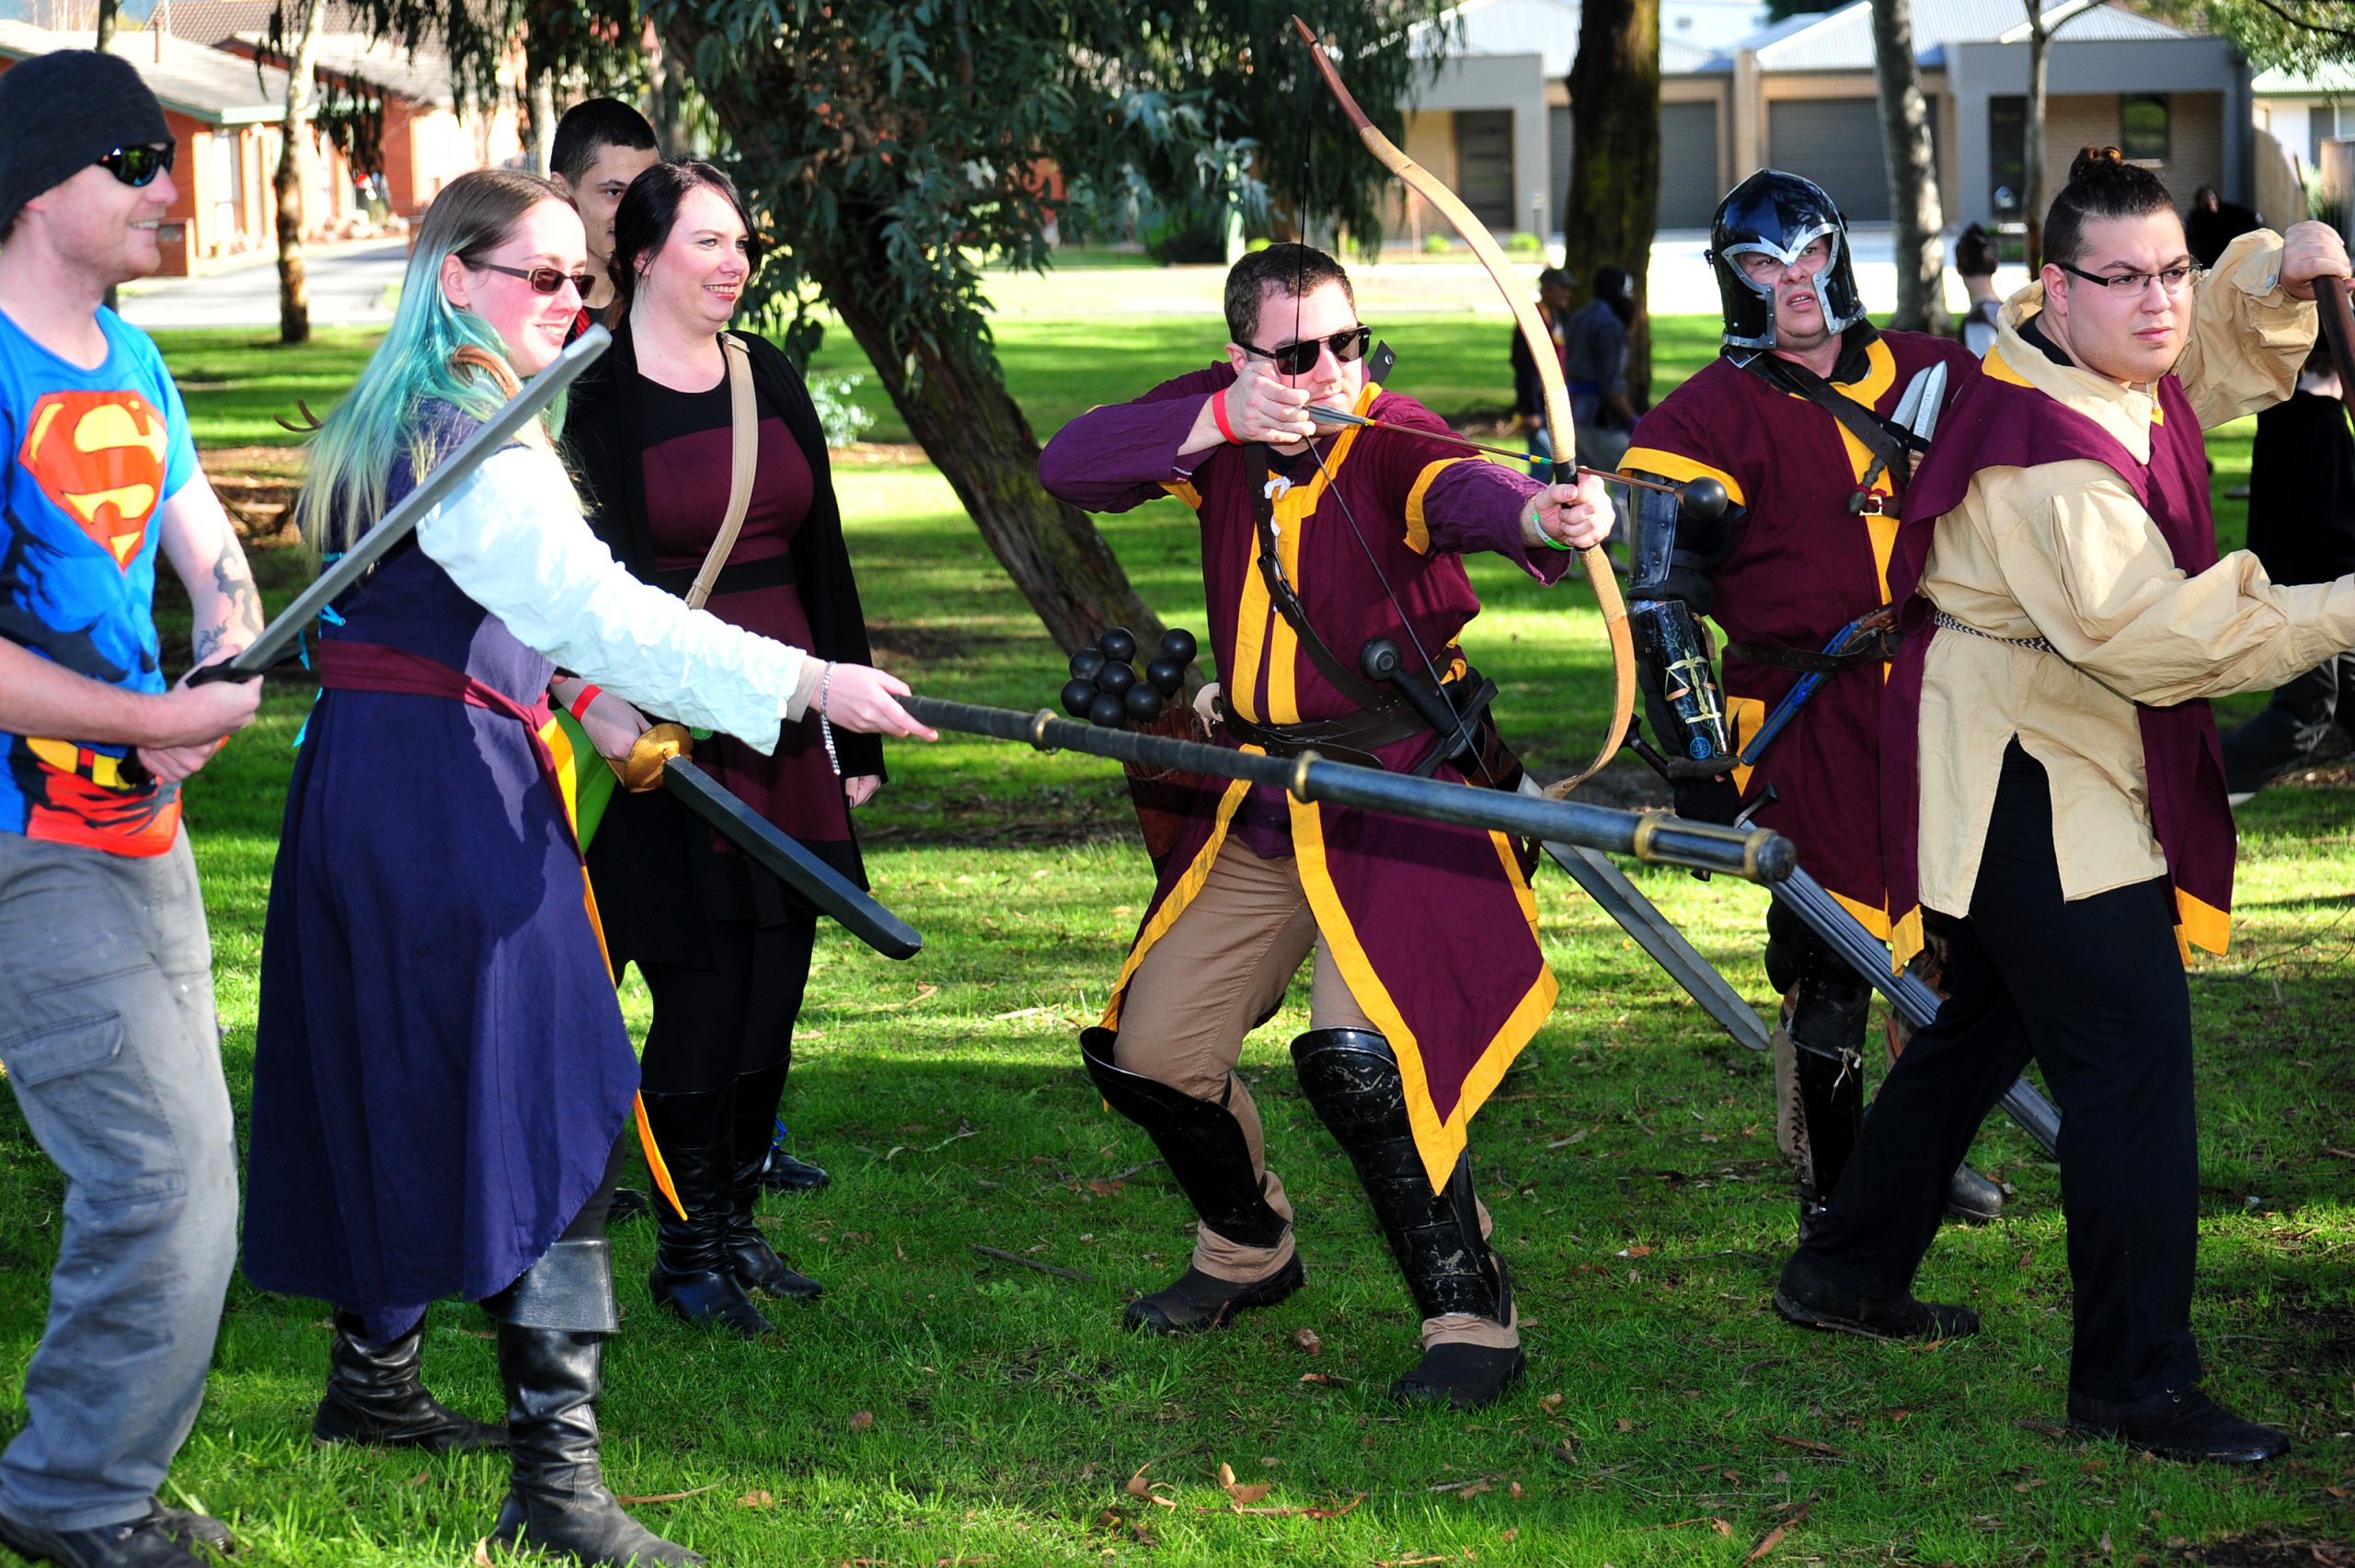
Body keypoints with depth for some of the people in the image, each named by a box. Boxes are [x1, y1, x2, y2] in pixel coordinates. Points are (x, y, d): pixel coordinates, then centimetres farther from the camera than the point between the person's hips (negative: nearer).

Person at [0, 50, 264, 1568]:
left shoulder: (130, 360, 11)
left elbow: (210, 547, 16)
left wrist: (234, 655, -7)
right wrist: (156, 720, -20)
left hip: (138, 818, 10)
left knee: (181, 1168, 16)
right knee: (159, 1175, -11)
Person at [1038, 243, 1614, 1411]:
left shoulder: (1391, 444, -18)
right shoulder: (1219, 425, -1)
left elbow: (1453, 487, -41)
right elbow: (1067, 468, -13)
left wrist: (1532, 511, -65)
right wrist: (1215, 423, -29)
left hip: (1398, 798, -7)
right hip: (1256, 809, 7)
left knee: (1358, 1056, -25)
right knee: (1150, 1055, 14)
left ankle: (1473, 1321, -12)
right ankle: (1249, 1250, 41)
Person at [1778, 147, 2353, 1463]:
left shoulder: (2127, 375, 3)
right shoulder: (2046, 454, -27)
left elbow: (2235, 348, 23)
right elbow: (2154, 634, -35)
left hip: (2061, 766, 11)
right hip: (2025, 770, -11)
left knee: (1989, 1021, 22)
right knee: (2133, 1049, -13)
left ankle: (1851, 1271, 37)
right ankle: (2136, 1378, -10)